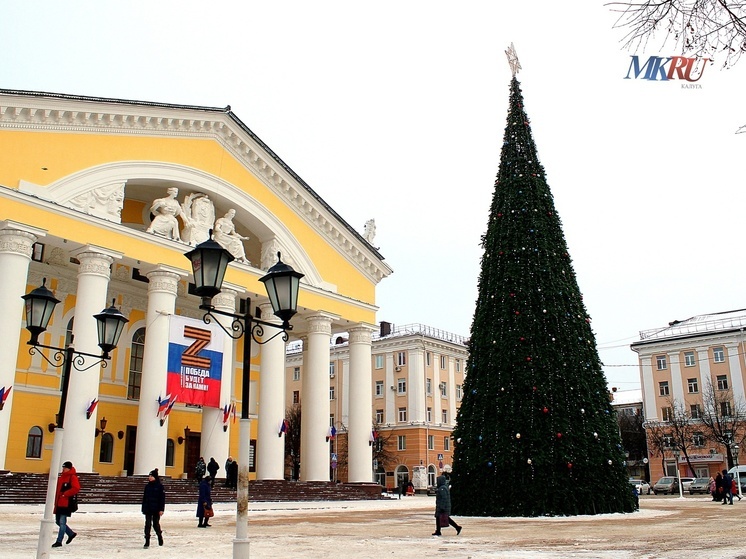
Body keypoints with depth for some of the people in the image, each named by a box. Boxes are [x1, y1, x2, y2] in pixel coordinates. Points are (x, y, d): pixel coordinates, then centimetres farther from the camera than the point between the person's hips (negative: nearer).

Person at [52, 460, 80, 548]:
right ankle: (71, 534, 30)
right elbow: (57, 489, 25)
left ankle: (59, 541, -1)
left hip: (66, 504, -9)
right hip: (59, 503, 9)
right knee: (58, 521, 14)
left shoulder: (73, 477, -9)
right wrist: (55, 501, 14)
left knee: (62, 522, -7)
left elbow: (76, 488, -21)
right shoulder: (61, 477, 17)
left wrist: (65, 494, -20)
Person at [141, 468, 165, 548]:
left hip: (156, 509, -4)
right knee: (147, 524, -1)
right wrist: (143, 508, 7)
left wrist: (161, 509, -12)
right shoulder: (147, 486, 7)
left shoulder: (160, 486, -6)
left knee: (156, 524, 6)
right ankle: (147, 542, 3)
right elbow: (144, 497, 11)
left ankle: (160, 538, 28)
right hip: (148, 509, 4)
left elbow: (162, 498, -7)